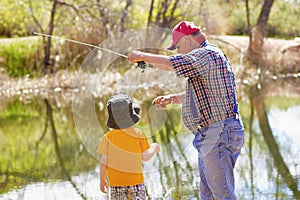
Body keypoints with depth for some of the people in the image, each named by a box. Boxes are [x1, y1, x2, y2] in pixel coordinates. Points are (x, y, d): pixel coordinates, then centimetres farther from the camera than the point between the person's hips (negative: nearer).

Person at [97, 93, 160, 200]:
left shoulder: (108, 137, -6)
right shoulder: (139, 135, -7)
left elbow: (104, 161, -3)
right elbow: (145, 156, -3)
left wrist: (102, 180, 9)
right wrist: (154, 148, 17)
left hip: (116, 183, 0)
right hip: (136, 181, 0)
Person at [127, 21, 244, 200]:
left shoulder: (207, 54, -12)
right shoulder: (208, 56, 22)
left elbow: (170, 64, -21)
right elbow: (198, 95, 29)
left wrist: (143, 56, -6)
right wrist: (172, 98, 15)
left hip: (219, 134, -11)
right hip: (211, 136, 11)